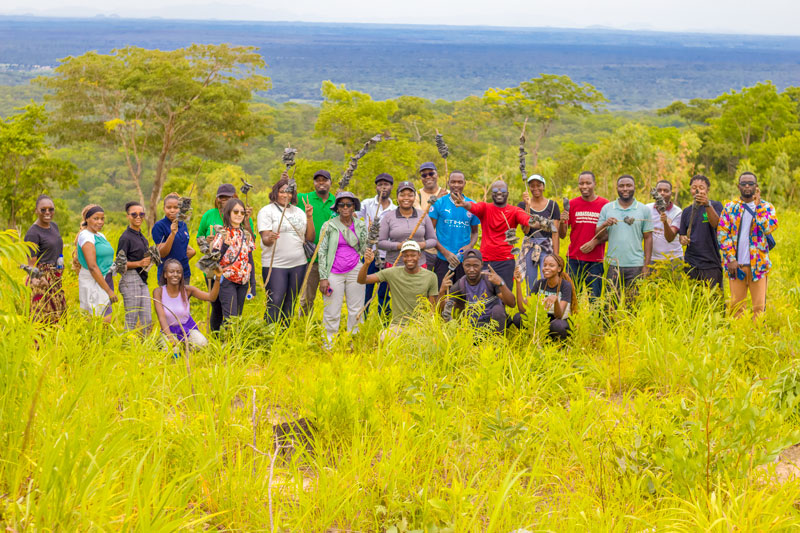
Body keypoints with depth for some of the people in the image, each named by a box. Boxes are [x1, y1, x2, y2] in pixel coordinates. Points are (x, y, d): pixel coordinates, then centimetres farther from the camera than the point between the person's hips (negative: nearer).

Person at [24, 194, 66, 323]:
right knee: (44, 319, -10)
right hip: (41, 280, -8)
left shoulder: (54, 226, 12)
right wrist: (35, 279, -29)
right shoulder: (32, 233, -12)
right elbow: (31, 264, -14)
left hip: (56, 279, 8)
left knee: (58, 318, 7)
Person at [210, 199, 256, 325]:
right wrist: (225, 244, -26)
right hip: (227, 280, -5)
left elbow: (250, 259, 12)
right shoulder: (222, 234, -6)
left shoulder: (246, 234, 9)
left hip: (243, 281, 5)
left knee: (238, 316, 8)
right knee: (230, 317, -13)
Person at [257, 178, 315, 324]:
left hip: (298, 265, 5)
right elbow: (265, 239, -9)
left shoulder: (298, 211, 15)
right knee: (275, 303, -11)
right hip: (274, 265, -5)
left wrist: (309, 217, -1)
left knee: (290, 304, 7)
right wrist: (270, 238, -32)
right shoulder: (267, 211, 1)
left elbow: (310, 237, 10)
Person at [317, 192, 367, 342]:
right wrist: (323, 277, -6)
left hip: (355, 271, 3)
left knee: (356, 310, 6)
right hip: (334, 272, -3)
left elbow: (363, 249, 3)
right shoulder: (329, 226, -1)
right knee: (332, 312, -1)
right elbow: (322, 251, -1)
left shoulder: (360, 225, 7)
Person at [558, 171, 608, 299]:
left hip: (595, 260, -1)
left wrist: (595, 242, -12)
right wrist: (562, 222, -13)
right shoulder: (572, 204, 7)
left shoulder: (605, 204, 2)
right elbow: (562, 235, 7)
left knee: (594, 298, -1)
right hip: (574, 259, 1)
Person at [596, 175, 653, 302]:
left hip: (636, 266, -1)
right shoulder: (607, 208, 8)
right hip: (613, 265, 1)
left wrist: (646, 265, 0)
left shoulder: (644, 210, 6)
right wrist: (605, 225, -15)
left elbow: (648, 238, 5)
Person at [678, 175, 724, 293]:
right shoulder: (687, 211, 15)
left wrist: (707, 204, -34)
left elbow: (715, 223, -18)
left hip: (711, 263, -4)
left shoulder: (715, 206, 2)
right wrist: (683, 239, -5)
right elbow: (682, 235, 19)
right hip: (691, 264, 4)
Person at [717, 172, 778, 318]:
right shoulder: (730, 207, 7)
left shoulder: (766, 207, 5)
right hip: (736, 264, 1)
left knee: (759, 306, -2)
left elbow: (769, 228, -12)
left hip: (758, 264, -1)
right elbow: (722, 233, 2)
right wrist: (731, 259, -7)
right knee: (736, 305, 3)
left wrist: (758, 204, -12)